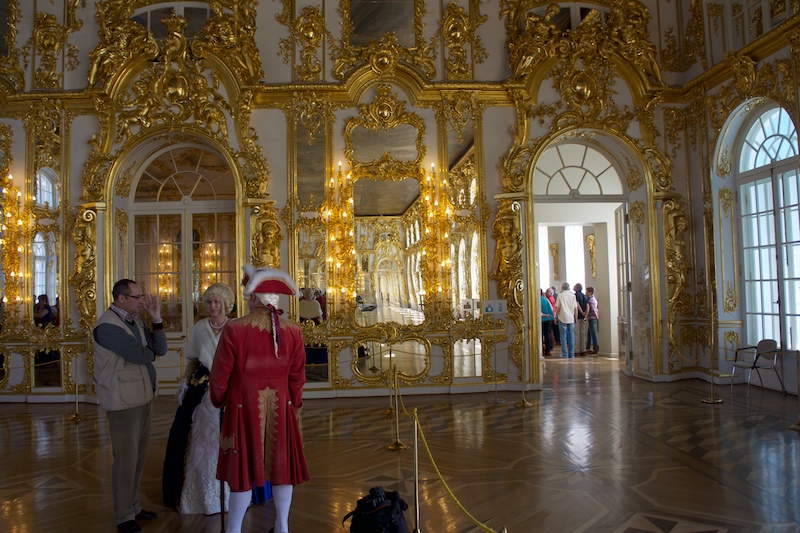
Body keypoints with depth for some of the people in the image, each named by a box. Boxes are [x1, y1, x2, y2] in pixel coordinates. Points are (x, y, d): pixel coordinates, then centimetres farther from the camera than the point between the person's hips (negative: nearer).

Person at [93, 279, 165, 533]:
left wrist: (156, 319, -7)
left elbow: (160, 349, 1)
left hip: (144, 397, 7)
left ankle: (133, 506, 29)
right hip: (124, 402, -7)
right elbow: (141, 355, -22)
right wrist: (150, 351, 0)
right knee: (126, 458, 2)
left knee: (138, 455, 15)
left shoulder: (135, 320, 7)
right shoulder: (107, 326, -17)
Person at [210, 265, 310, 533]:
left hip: (244, 408, -2)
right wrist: (294, 405, 18)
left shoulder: (234, 329, -16)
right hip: (280, 409, 3)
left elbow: (220, 374, -7)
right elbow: (297, 377, 1)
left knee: (243, 467, 11)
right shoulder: (292, 331, -7)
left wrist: (218, 400, 13)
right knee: (280, 464, 15)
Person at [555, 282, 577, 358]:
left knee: (563, 336, 1)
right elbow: (575, 308, 4)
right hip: (571, 318, 3)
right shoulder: (572, 296, 4)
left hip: (563, 318, -3)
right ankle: (571, 354, 11)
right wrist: (576, 318, 13)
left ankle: (565, 354, 0)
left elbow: (558, 307, -4)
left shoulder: (560, 295, -4)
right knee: (571, 336, 9)